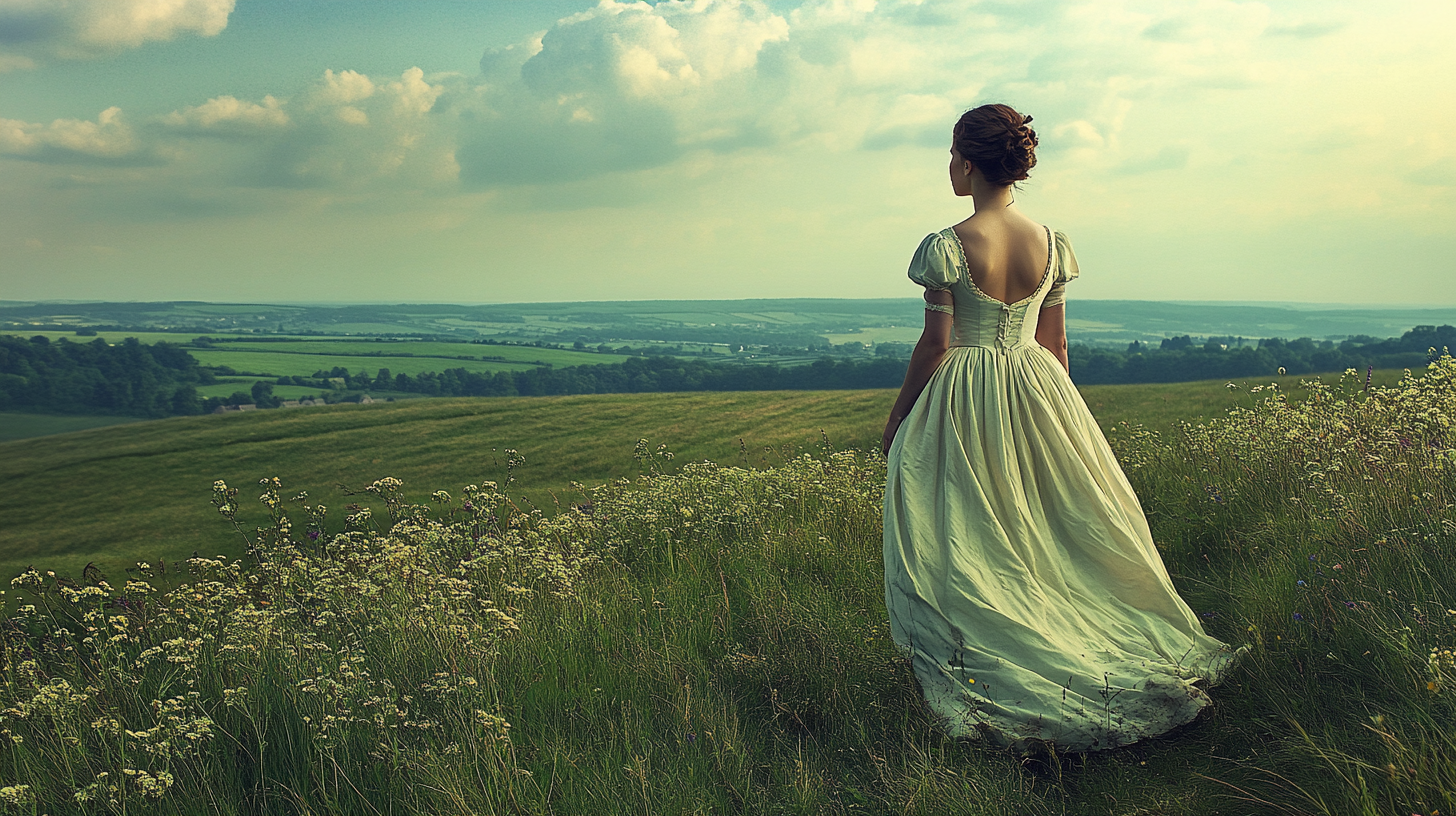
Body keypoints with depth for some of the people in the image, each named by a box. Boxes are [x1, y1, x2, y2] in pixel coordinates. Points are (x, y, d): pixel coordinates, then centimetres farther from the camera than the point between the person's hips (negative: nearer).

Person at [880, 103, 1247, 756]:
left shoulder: (947, 248, -16)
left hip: (963, 403, -5)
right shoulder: (1051, 244, 0)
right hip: (1038, 391, 5)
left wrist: (897, 418, -2)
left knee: (970, 543, 5)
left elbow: (936, 345, -13)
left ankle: (991, 681, 10)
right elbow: (1055, 344, 6)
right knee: (1052, 530, 15)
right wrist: (1056, 411, 18)